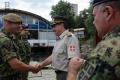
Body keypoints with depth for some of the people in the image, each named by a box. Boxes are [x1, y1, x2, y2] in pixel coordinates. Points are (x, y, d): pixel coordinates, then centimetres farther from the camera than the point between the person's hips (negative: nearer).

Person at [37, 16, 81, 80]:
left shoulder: (70, 38, -18)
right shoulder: (59, 39, 12)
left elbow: (74, 61, -28)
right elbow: (54, 56, 21)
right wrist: (42, 64, 15)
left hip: (66, 75, -9)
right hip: (59, 74, 9)